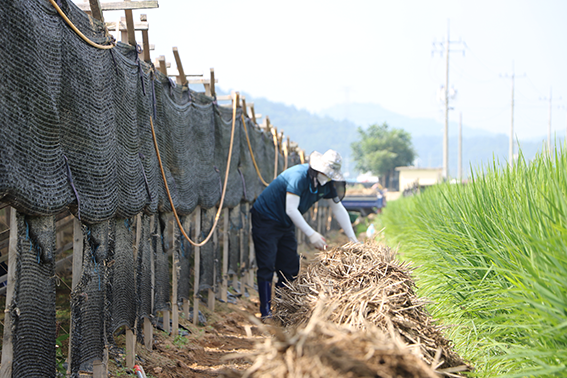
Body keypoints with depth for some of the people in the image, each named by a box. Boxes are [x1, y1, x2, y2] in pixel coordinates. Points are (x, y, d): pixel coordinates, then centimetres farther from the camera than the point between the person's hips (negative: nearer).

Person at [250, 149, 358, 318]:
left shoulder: (327, 185, -4)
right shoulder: (299, 175, -28)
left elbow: (339, 209, 4)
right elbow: (291, 210, -32)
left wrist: (352, 238, -2)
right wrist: (311, 234, -35)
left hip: (286, 225, 8)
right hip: (265, 220, -8)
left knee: (290, 267, 6)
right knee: (267, 266, -12)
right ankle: (266, 311, -10)